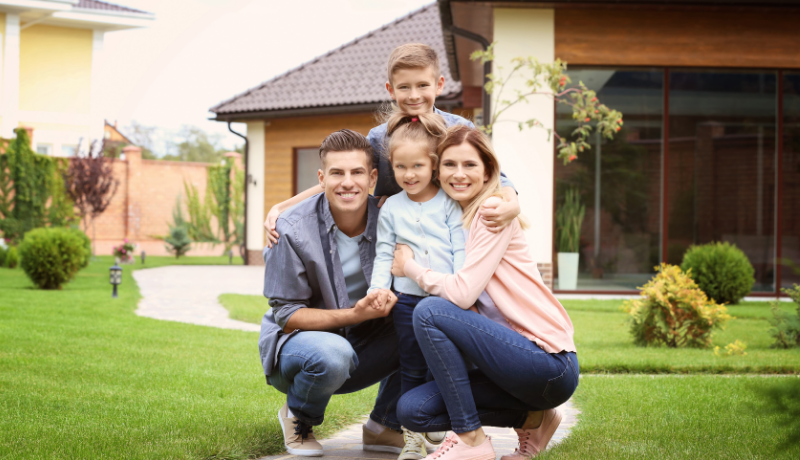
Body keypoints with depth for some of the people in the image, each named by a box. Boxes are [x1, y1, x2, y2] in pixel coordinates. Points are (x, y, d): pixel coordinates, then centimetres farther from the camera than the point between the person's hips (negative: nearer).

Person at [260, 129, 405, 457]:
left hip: (363, 347, 4)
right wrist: (356, 313, -30)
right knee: (332, 354, -38)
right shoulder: (294, 230, -19)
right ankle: (298, 419, -3)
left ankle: (383, 426, 0)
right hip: (294, 345, -4)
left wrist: (389, 301, -28)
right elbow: (286, 315, -16)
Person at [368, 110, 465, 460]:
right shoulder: (391, 208, 7)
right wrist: (378, 288, -5)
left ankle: (441, 429, 17)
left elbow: (461, 251, -1)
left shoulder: (450, 204, 2)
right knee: (412, 370, 6)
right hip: (408, 300, 1)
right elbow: (383, 254, 9)